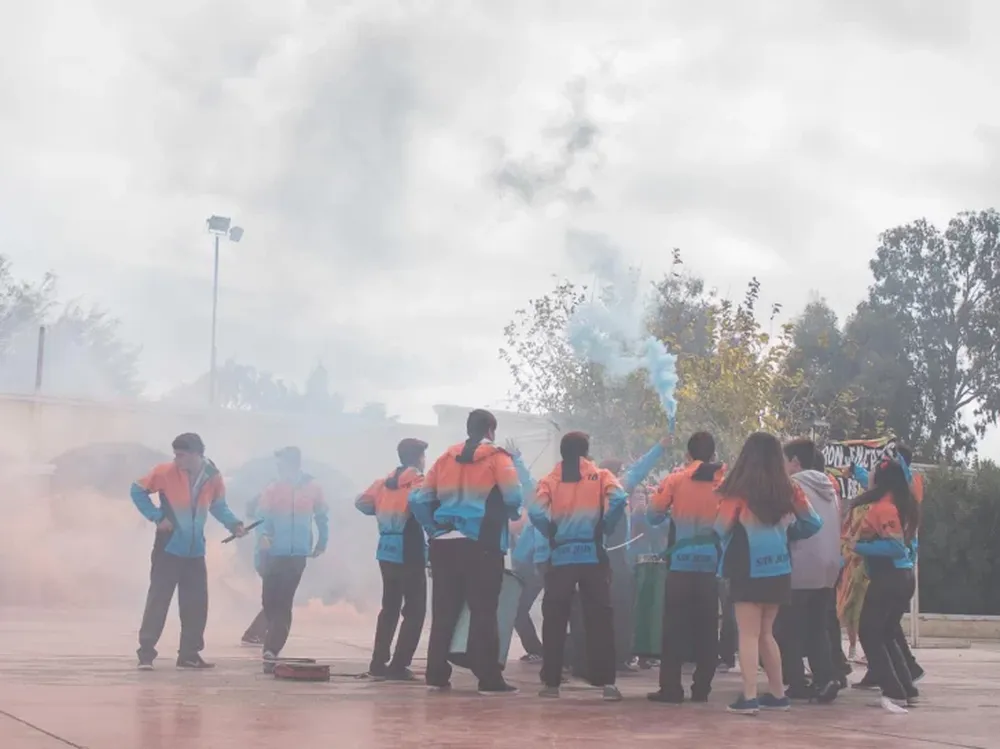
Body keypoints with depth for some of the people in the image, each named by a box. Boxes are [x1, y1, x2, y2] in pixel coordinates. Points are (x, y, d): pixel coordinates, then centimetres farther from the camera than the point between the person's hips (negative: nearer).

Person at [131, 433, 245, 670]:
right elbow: (137, 490, -2)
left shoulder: (213, 478, -3)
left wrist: (234, 524, -4)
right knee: (158, 599, -7)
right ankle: (146, 653, -3)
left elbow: (218, 506, 13)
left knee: (197, 603, 6)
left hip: (195, 551, 4)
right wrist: (157, 517, -11)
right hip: (168, 548, -4)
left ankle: (189, 654, 15)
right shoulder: (165, 472, -12)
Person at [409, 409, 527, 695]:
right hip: (482, 545, -4)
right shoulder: (497, 458, 0)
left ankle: (436, 675, 8)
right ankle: (489, 679, -5)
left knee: (443, 610, 8)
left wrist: (434, 528, 12)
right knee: (483, 611, -3)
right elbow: (514, 497, -11)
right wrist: (512, 514, 9)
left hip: (444, 544, 4)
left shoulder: (446, 457, 13)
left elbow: (419, 499, 7)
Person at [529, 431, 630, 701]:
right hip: (593, 556, 0)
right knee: (599, 618, 2)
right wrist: (606, 526, 0)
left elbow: (535, 512, -11)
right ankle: (607, 682, -4)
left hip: (561, 557, 0)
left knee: (554, 619, 7)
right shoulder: (601, 476, 5)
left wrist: (551, 533, 5)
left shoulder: (550, 480, 5)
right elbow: (619, 499, -14)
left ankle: (551, 681, 6)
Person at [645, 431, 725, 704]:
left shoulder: (675, 480, -3)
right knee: (706, 630, 9)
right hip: (712, 565, 2)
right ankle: (702, 688, 9)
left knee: (674, 628, 3)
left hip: (681, 565, -2)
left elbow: (653, 515, -4)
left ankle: (671, 688, -1)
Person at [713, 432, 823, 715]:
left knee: (749, 634, 0)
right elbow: (813, 522, 10)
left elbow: (721, 529, -6)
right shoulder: (787, 489, 3)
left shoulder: (738, 489, -10)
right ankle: (778, 694, 19)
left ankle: (749, 697, -5)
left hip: (748, 571, -5)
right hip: (778, 570, 5)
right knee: (765, 633, 17)